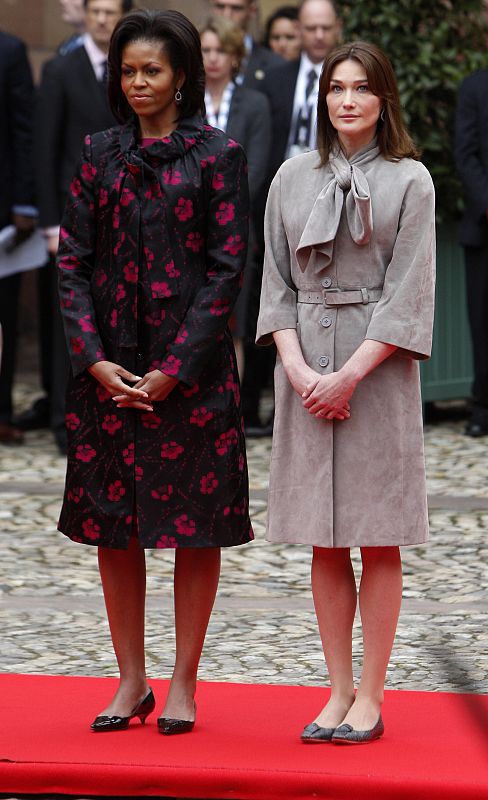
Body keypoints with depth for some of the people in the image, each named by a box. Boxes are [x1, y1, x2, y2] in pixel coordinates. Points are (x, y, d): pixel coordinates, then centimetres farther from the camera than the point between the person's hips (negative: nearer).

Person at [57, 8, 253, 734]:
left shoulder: (217, 155, -2)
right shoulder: (101, 155, 7)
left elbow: (227, 268, -6)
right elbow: (72, 260, 4)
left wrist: (176, 368, -13)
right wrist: (96, 360, -8)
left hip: (191, 367, -3)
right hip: (110, 368, 3)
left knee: (195, 525, 1)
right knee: (113, 523, 6)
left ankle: (183, 684, 11)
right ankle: (131, 681, 16)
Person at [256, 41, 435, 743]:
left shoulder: (408, 181, -1)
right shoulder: (294, 178, 9)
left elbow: (408, 291, -6)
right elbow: (276, 282, 8)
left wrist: (349, 374, -13)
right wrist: (297, 367, -7)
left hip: (377, 365, -3)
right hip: (306, 370, 3)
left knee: (378, 542, 0)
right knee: (325, 544, 5)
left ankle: (371, 697, 5)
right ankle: (339, 691, 11)